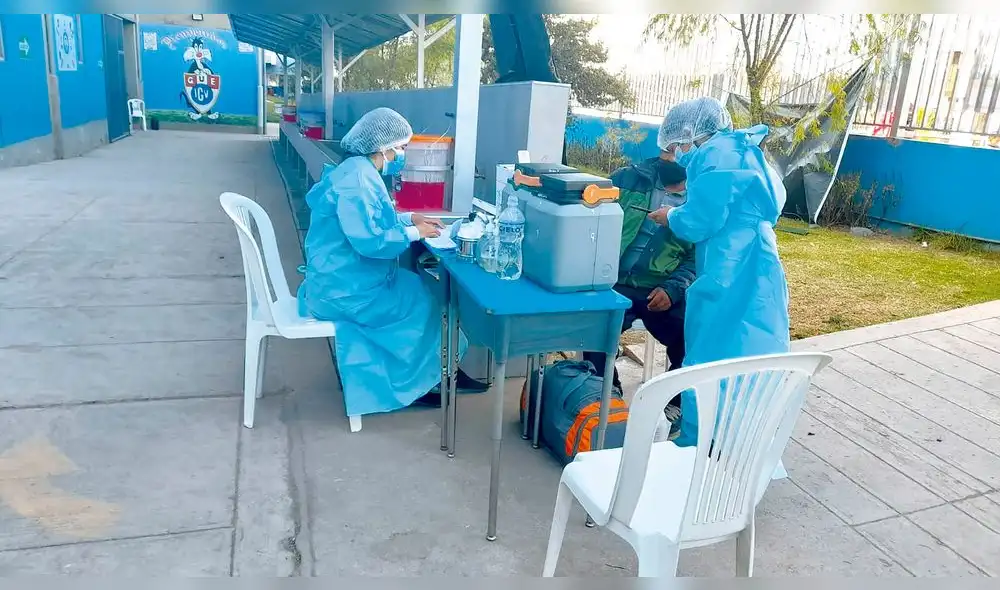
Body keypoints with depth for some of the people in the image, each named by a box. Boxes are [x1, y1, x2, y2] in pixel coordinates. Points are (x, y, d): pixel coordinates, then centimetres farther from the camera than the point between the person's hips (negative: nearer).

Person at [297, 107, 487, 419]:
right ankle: (414, 383, 16)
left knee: (422, 287, 9)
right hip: (344, 287, -10)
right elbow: (368, 240, -30)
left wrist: (409, 218, 11)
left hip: (349, 277, 10)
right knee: (423, 302, -2)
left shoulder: (360, 171, 9)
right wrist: (413, 233, -16)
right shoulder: (356, 177, -23)